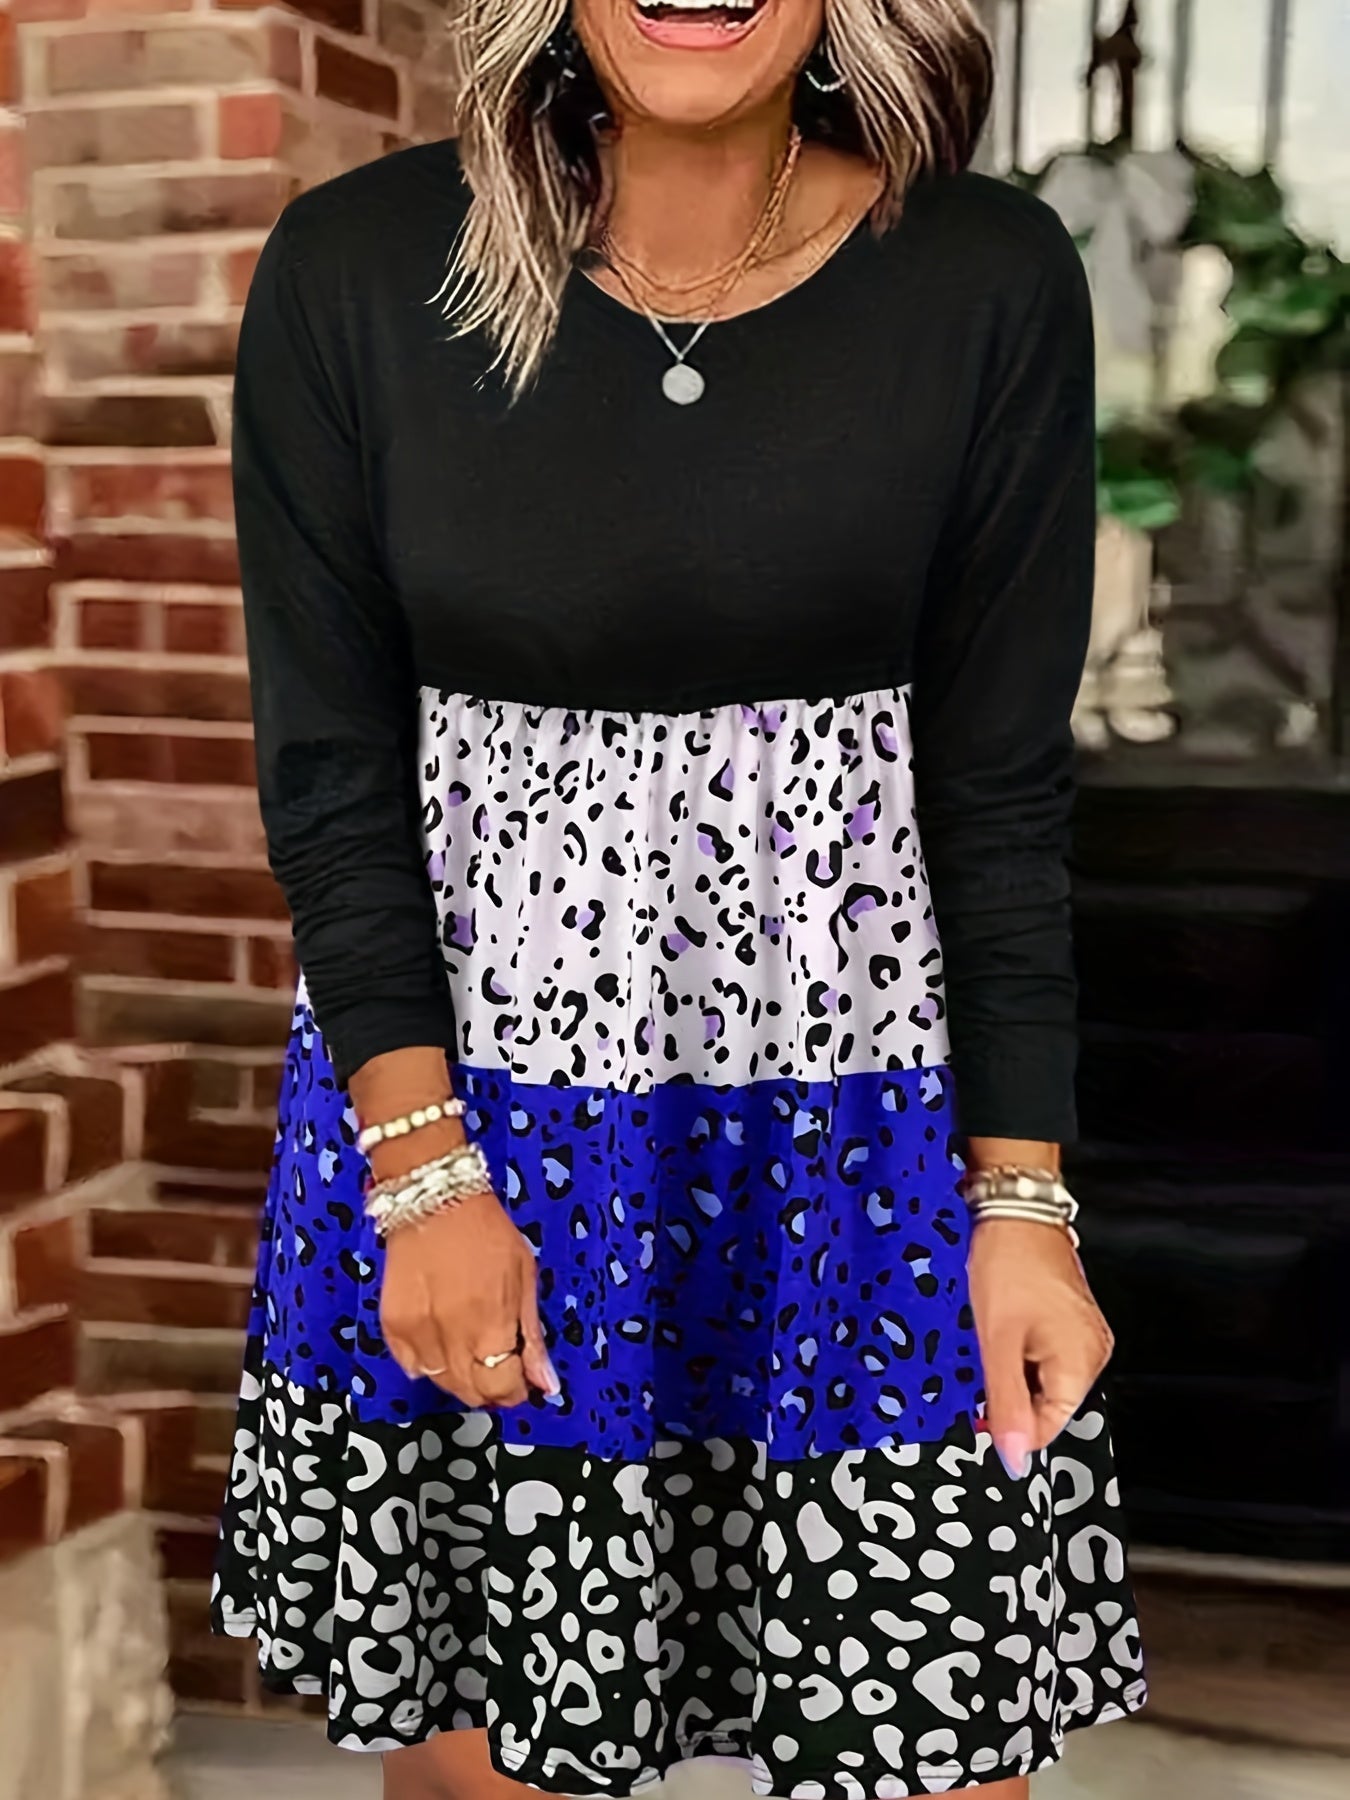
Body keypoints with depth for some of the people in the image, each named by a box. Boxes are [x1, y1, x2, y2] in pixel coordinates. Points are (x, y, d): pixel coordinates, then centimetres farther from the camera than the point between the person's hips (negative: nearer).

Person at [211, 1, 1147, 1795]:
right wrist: (425, 1166, -9)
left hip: (868, 1124, 1)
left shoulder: (991, 282, -5)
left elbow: (1004, 789, -1)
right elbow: (331, 768, -3)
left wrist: (1022, 1198, -3)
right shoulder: (356, 268, -6)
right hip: (457, 1091, 0)